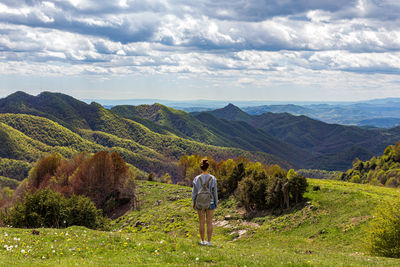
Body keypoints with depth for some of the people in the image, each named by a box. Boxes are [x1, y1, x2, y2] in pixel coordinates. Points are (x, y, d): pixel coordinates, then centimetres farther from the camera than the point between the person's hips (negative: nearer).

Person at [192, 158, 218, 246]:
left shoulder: (197, 179, -8)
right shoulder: (212, 178, -10)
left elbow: (194, 192, -4)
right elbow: (215, 192, -5)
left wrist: (194, 203, 8)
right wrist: (216, 203, 7)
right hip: (210, 203, -1)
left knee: (201, 222, 11)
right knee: (209, 222, 7)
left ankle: (203, 241, 17)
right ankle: (209, 241, 7)